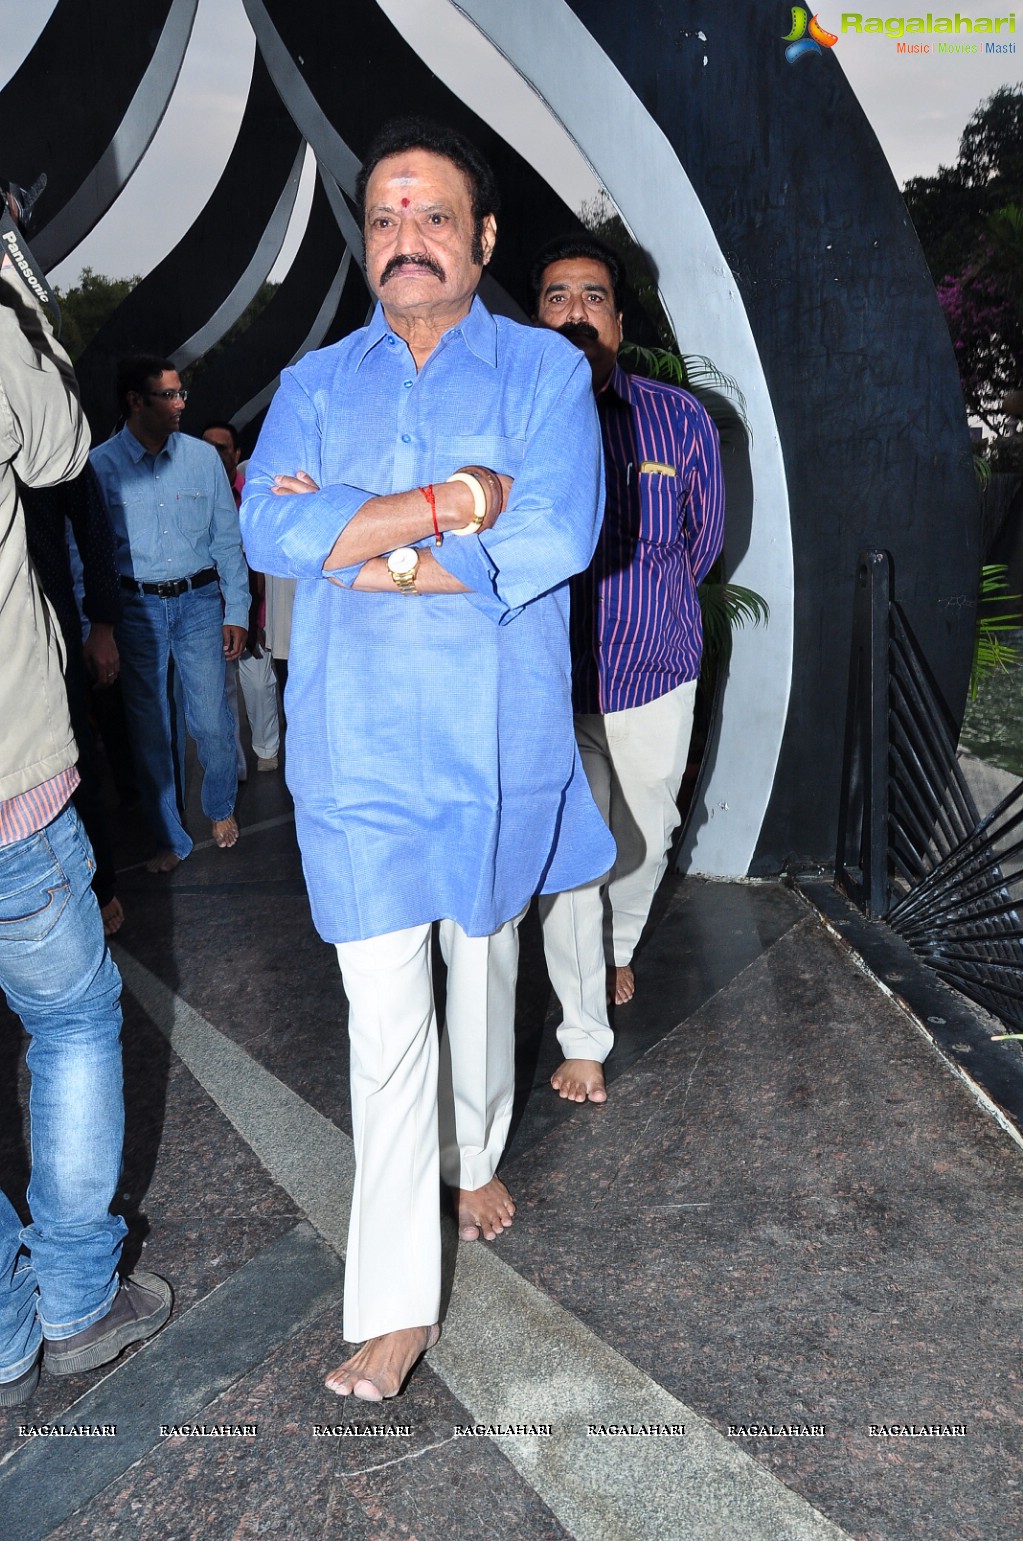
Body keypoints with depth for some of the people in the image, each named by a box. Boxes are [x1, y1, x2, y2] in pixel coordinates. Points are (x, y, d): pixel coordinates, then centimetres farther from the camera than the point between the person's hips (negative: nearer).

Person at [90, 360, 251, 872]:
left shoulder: (203, 456, 3)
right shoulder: (100, 465, -3)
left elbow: (227, 538, 5)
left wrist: (236, 612, 1)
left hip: (200, 600, 1)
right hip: (136, 606, -1)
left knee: (211, 720, 2)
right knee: (149, 728, 6)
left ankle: (221, 810, 30)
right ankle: (169, 839, 22)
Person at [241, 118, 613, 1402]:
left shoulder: (545, 371, 2)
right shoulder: (315, 385, 7)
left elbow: (557, 538, -15)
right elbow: (268, 530, -11)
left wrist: (366, 545, -13)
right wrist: (457, 497, -18)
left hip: (498, 738, 0)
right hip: (358, 748, 0)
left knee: (485, 962, 20)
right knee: (384, 1018, 1)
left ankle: (475, 1158, 48)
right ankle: (395, 1305, 14)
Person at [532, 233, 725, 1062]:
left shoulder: (680, 418, -3)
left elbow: (703, 542, 10)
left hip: (655, 679, 2)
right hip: (552, 684, -2)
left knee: (645, 841, 17)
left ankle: (620, 948, 49)